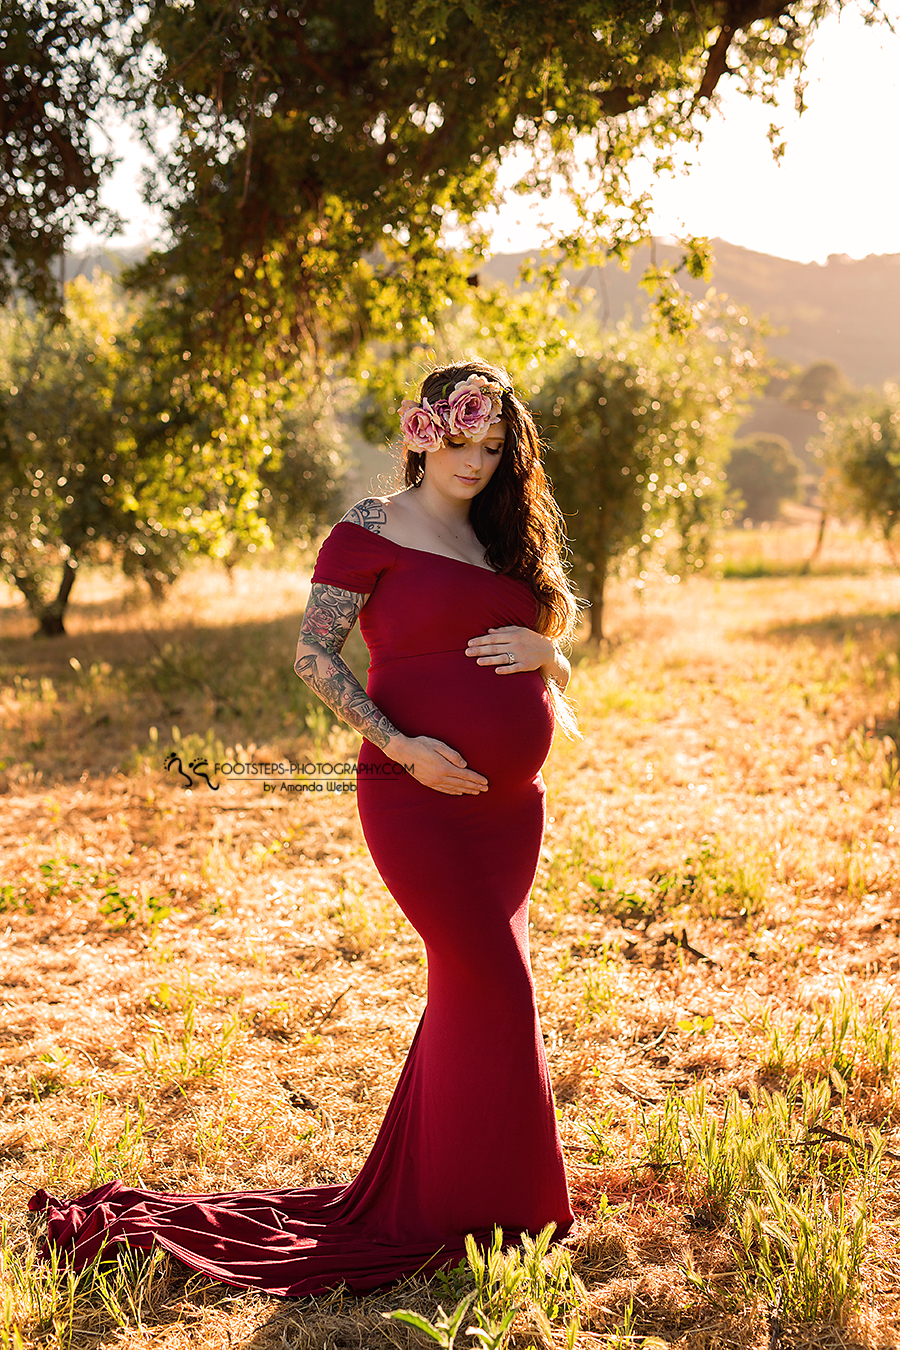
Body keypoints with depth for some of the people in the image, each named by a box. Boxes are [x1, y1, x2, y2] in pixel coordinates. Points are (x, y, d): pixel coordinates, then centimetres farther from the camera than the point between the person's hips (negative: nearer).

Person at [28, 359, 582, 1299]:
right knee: (493, 983, -8)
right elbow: (313, 653, -10)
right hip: (420, 795, -7)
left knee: (472, 986, 13)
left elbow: (557, 677, 20)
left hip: (511, 801, 8)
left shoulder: (507, 541, 16)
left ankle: (410, 1195, 30)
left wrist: (542, 650, -4)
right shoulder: (374, 529, -4)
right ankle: (460, 1216, 10)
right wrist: (399, 745, -19)